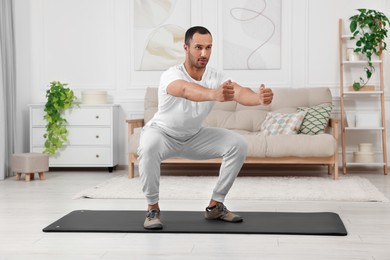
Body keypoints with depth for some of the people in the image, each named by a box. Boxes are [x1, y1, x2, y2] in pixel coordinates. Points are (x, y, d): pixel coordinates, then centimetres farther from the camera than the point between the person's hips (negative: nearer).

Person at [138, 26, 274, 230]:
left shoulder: (216, 77, -18)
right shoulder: (171, 76, -33)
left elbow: (240, 93, -39)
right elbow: (187, 90, -59)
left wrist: (259, 98, -64)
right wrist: (213, 95, -81)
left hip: (194, 136, 5)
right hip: (163, 133, -5)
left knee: (238, 144, -12)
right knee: (149, 147, -41)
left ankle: (215, 206, -1)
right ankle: (153, 208, -20)